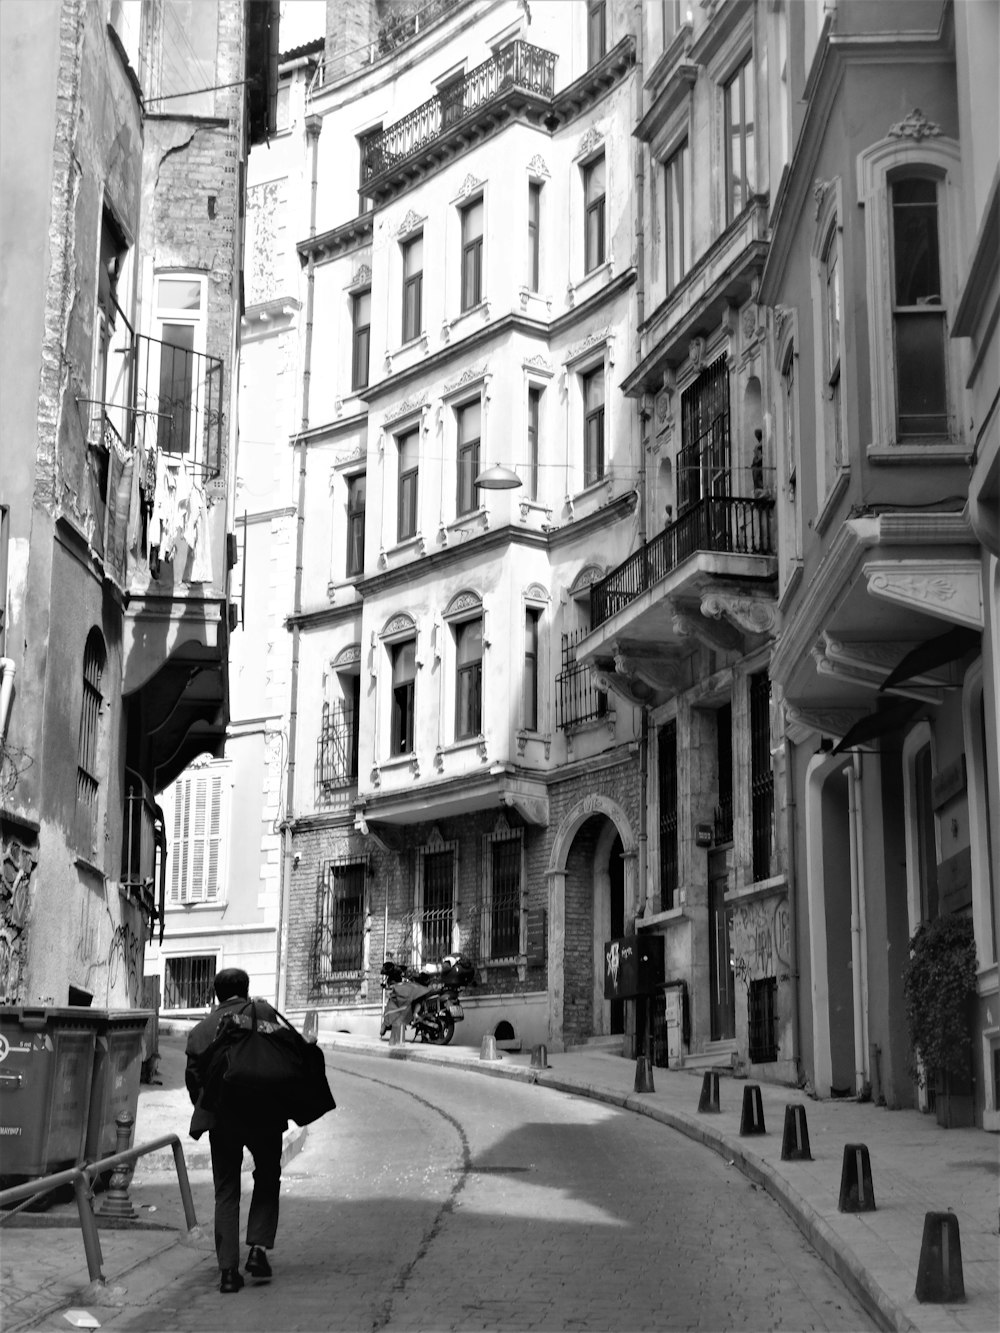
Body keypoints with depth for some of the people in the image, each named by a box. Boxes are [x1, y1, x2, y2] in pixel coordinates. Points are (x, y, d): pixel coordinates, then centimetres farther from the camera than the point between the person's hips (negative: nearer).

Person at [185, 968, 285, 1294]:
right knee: (267, 1181, 18)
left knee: (226, 1193, 10)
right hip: (264, 1111, -2)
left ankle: (228, 1269, 4)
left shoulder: (202, 1029, 12)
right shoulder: (261, 1012, 6)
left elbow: (193, 1077, 9)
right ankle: (258, 1249, 3)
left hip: (220, 1117, 2)